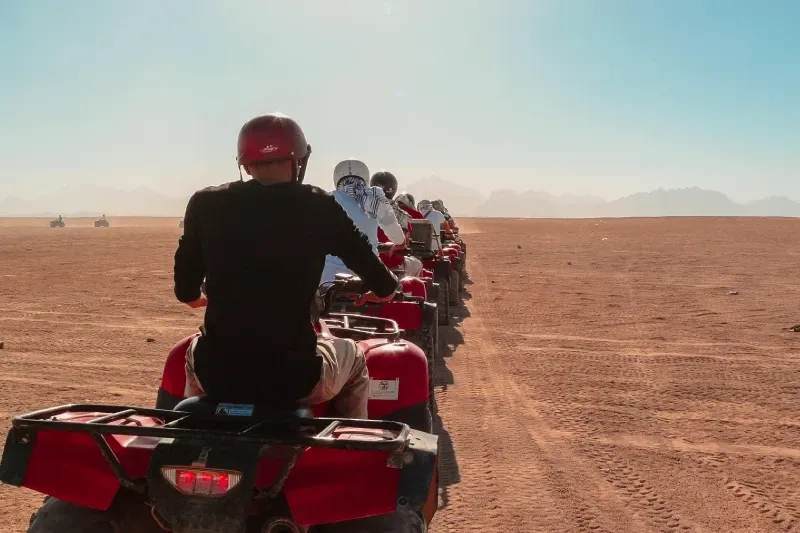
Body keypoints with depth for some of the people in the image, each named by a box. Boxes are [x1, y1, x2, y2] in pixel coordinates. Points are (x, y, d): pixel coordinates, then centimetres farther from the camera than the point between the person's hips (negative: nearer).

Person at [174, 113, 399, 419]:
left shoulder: (205, 205, 0)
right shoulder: (319, 207, -5)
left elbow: (185, 292, 11)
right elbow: (384, 287, 1)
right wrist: (383, 289, 24)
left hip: (217, 375, 2)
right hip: (295, 378, -2)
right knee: (353, 357, 29)